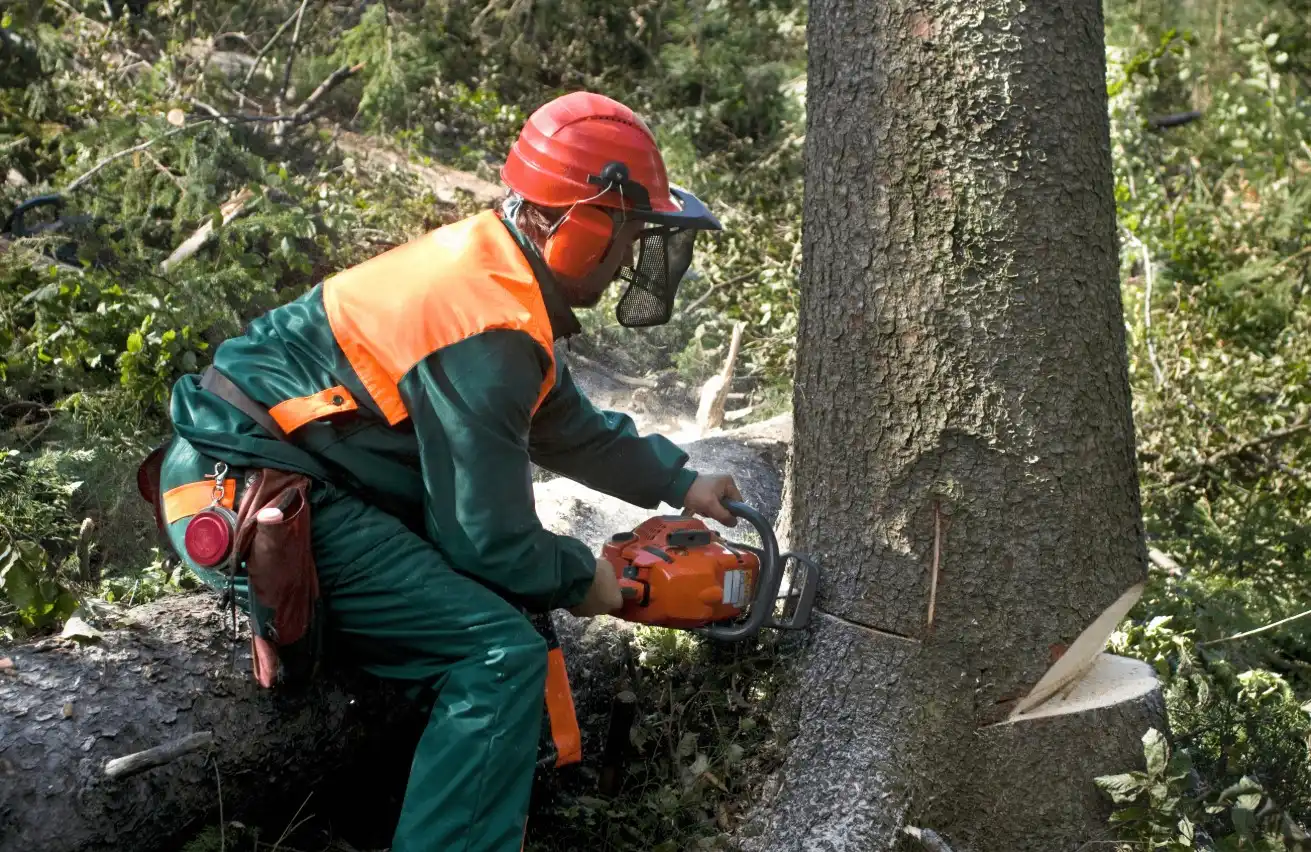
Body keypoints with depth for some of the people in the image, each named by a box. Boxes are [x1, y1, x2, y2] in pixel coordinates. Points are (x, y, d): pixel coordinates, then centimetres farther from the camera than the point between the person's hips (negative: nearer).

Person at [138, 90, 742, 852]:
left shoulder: (492, 263, 8)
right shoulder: (488, 331, -21)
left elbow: (567, 423, 23)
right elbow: (487, 543, -16)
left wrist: (677, 483, 30)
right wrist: (580, 577, 3)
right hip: (251, 503, -11)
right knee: (501, 653, -16)